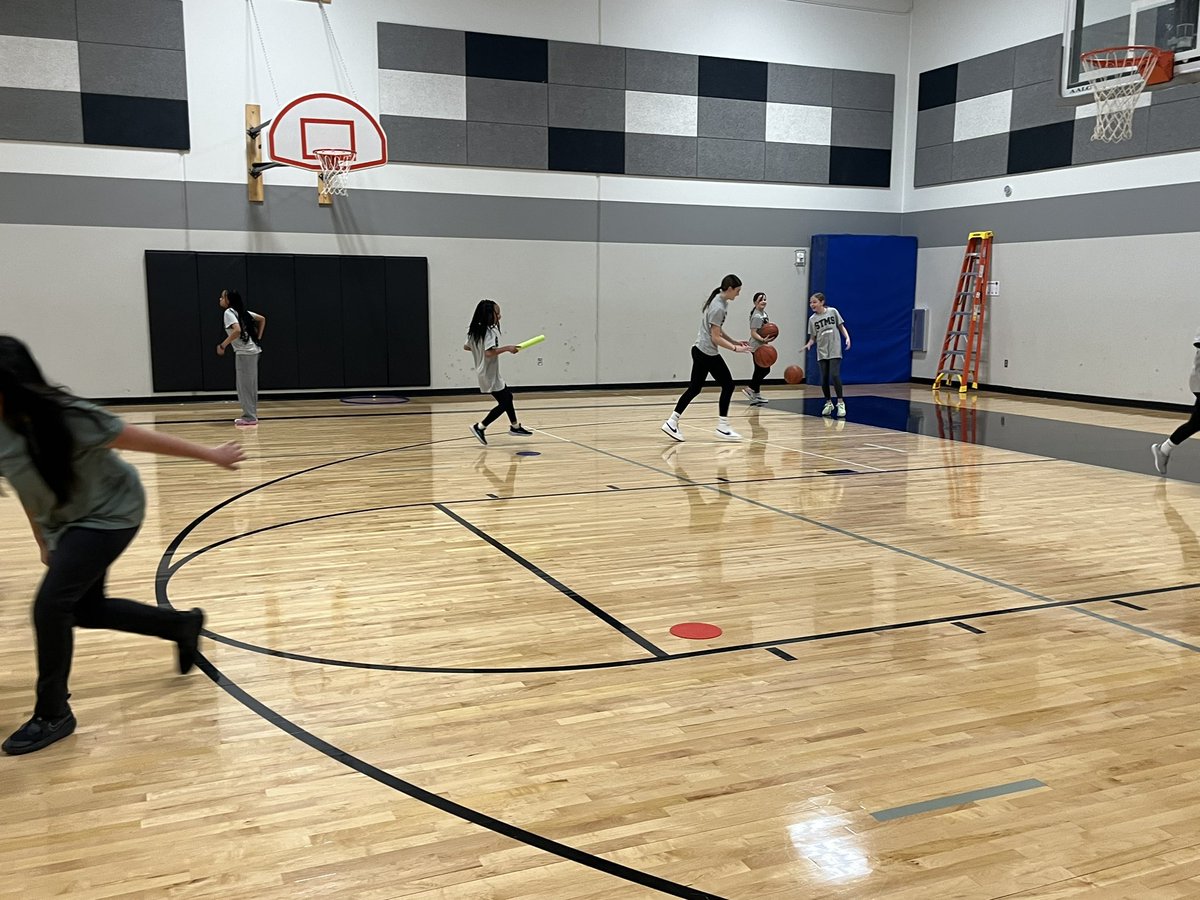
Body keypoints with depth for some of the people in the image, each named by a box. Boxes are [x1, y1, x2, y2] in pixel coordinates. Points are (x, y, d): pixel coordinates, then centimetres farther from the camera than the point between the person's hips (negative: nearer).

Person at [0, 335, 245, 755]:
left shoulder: (64, 418, -30)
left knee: (51, 603, -18)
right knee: (87, 609, 14)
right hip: (65, 522, 8)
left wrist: (210, 454, -12)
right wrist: (43, 541, 14)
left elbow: (138, 438, -21)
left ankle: (52, 715, -1)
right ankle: (182, 624, 36)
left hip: (109, 515, -8)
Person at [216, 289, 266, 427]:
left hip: (243, 353, -9)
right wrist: (258, 338, 17)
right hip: (252, 350, 9)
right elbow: (262, 319, 20)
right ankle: (251, 415, 19)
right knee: (250, 385, 13)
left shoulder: (229, 312, -11)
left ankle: (249, 417, -2)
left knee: (244, 385, -4)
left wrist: (222, 345, -18)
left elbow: (237, 330, -26)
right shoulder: (242, 311, 14)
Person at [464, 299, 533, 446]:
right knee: (504, 403, -2)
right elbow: (489, 353, -35)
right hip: (490, 375, -10)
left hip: (485, 373, 10)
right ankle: (480, 427, -2)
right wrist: (507, 348, -29)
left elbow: (466, 347, 17)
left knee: (507, 396, 21)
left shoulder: (475, 331, 6)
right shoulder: (490, 332, -21)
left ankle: (515, 426, 34)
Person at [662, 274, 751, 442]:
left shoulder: (719, 301, 11)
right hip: (708, 353, -9)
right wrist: (736, 348, -19)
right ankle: (722, 428, 5)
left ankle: (672, 422, 7)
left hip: (700, 351, 9)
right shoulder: (719, 307, -19)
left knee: (695, 388, 9)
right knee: (728, 385, 0)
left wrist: (734, 341, 15)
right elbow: (715, 337, -20)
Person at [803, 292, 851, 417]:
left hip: (834, 351, -3)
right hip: (822, 352, 3)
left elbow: (841, 327, 6)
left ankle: (841, 403, -3)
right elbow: (813, 338, 4)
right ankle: (828, 403, 20)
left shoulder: (832, 312, -2)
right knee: (824, 378, 2)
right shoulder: (812, 319, 2)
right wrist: (808, 345, -16)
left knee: (834, 375, -15)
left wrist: (847, 338, -10)